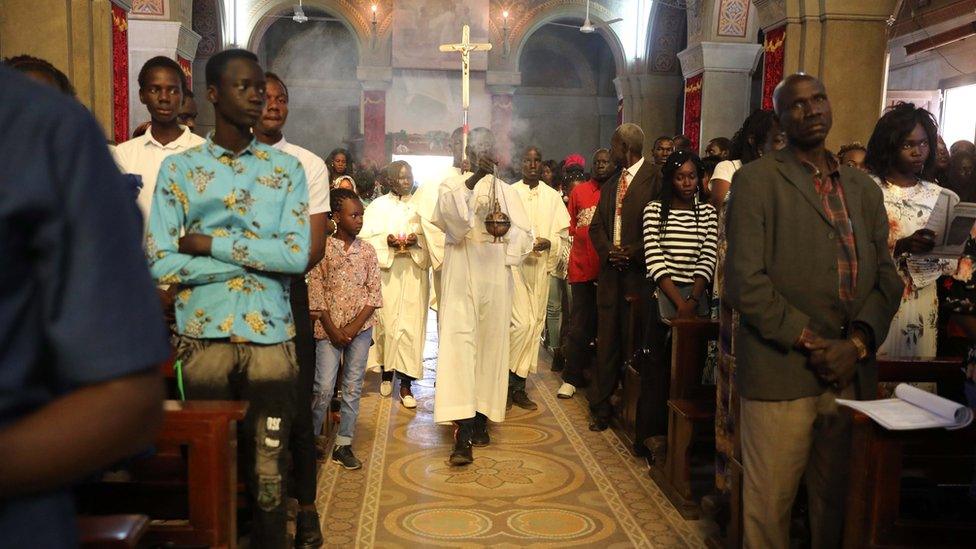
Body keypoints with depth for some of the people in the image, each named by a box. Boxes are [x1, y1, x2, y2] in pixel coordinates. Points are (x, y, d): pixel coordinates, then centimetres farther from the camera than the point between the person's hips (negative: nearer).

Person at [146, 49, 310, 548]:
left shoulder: (286, 168, 6)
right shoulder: (178, 168, 3)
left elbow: (297, 255, -7)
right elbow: (160, 263, -8)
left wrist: (210, 242, -9)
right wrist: (258, 256, -9)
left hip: (271, 334, 1)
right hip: (204, 335, 0)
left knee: (269, 468, 8)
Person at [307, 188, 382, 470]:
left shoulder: (367, 250, 4)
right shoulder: (323, 249, -5)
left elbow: (374, 293, 3)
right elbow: (316, 293, -5)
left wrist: (354, 326, -8)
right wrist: (332, 330, -9)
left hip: (360, 328, 3)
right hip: (329, 328, -3)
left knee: (353, 387, 6)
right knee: (324, 388, -4)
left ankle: (343, 444, 15)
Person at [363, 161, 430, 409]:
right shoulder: (378, 205, 10)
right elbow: (367, 237, 2)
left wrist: (417, 240, -13)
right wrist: (386, 240, -15)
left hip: (414, 272, 1)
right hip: (385, 271, 0)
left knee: (411, 323, -4)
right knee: (386, 321, -2)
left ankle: (406, 383, -1)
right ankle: (386, 371, 17)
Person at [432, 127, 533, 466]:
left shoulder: (507, 192, 12)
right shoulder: (452, 186, 7)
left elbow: (527, 234, 6)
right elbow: (446, 214, -14)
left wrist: (507, 230, -15)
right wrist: (473, 180, -27)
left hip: (495, 277, 2)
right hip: (460, 276, -2)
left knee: (491, 343, 1)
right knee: (458, 343, -7)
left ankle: (481, 417, 7)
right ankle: (463, 434, -6)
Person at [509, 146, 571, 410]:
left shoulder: (553, 196, 9)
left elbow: (563, 232, 8)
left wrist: (549, 243, -12)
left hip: (541, 267, 4)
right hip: (515, 264, -4)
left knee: (535, 324, 5)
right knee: (523, 323, -14)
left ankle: (519, 386, 15)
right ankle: (507, 379, 4)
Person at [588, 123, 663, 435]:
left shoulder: (655, 178, -5)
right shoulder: (611, 185, 19)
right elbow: (596, 226, 17)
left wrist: (635, 251, -14)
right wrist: (608, 251, -2)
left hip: (639, 273, -6)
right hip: (611, 271, 6)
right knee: (607, 342, 7)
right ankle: (602, 406, 16)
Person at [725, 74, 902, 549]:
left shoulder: (864, 189, 16)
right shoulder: (757, 180, -2)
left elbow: (886, 278, 12)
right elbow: (744, 281, -11)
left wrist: (857, 342, -5)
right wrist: (811, 342, -12)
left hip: (852, 373, 5)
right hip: (781, 372, -5)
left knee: (838, 504, 14)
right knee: (769, 504, 4)